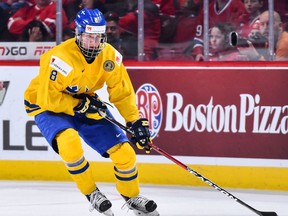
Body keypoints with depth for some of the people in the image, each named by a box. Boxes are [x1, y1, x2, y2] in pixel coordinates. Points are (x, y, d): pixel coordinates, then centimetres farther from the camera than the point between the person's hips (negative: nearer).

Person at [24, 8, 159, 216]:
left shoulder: (110, 56, -13)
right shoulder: (60, 58, -32)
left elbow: (122, 92, -2)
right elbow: (48, 98, -29)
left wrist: (136, 121, -10)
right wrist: (82, 105, -28)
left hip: (86, 103, 5)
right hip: (47, 106, -5)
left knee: (124, 151, -4)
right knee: (69, 142, -35)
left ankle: (132, 197, 23)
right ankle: (92, 194, -14)